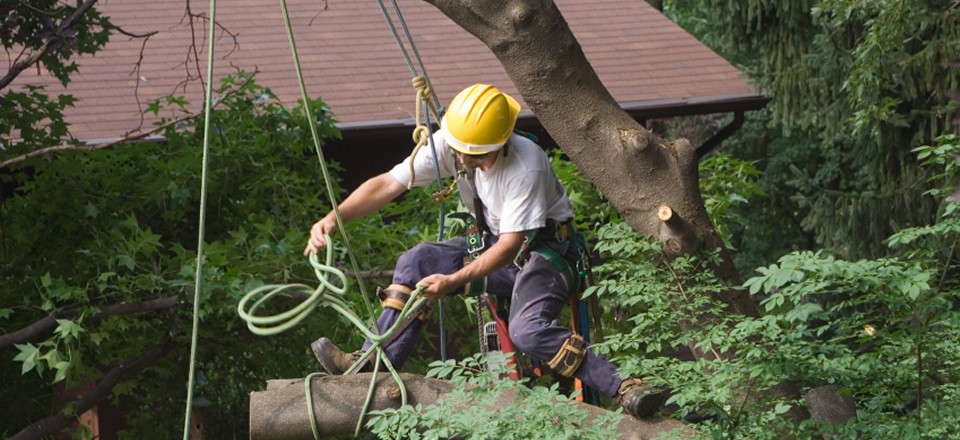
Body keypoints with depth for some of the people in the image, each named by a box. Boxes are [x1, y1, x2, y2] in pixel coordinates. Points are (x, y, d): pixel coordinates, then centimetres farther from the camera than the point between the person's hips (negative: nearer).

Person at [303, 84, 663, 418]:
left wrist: (453, 281, -35)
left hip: (546, 247, -7)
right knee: (416, 263, -12)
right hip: (494, 243, 7)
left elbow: (511, 246, -28)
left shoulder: (525, 166, -31)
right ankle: (372, 365, -10)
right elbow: (388, 184, -14)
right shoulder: (448, 145, -14)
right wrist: (333, 218, -27)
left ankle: (625, 390, -31)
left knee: (528, 330, -32)